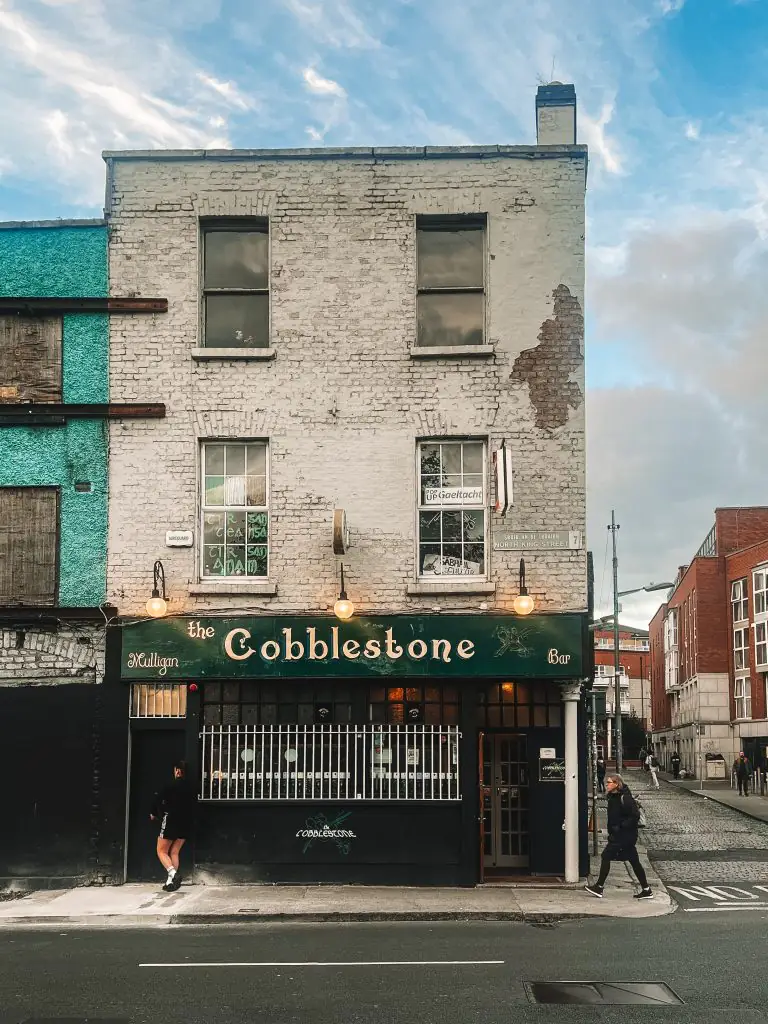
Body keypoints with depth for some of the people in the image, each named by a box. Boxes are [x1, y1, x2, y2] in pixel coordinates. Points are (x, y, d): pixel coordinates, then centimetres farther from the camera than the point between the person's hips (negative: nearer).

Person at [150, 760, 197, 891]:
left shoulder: (172, 786, -13)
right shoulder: (191, 787, 5)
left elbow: (158, 799, -10)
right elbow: (194, 806, 11)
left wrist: (154, 814, 7)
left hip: (171, 823, -6)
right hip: (186, 825, 6)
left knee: (161, 851, 5)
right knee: (174, 852, 14)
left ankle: (173, 873, -18)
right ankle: (171, 881, 7)